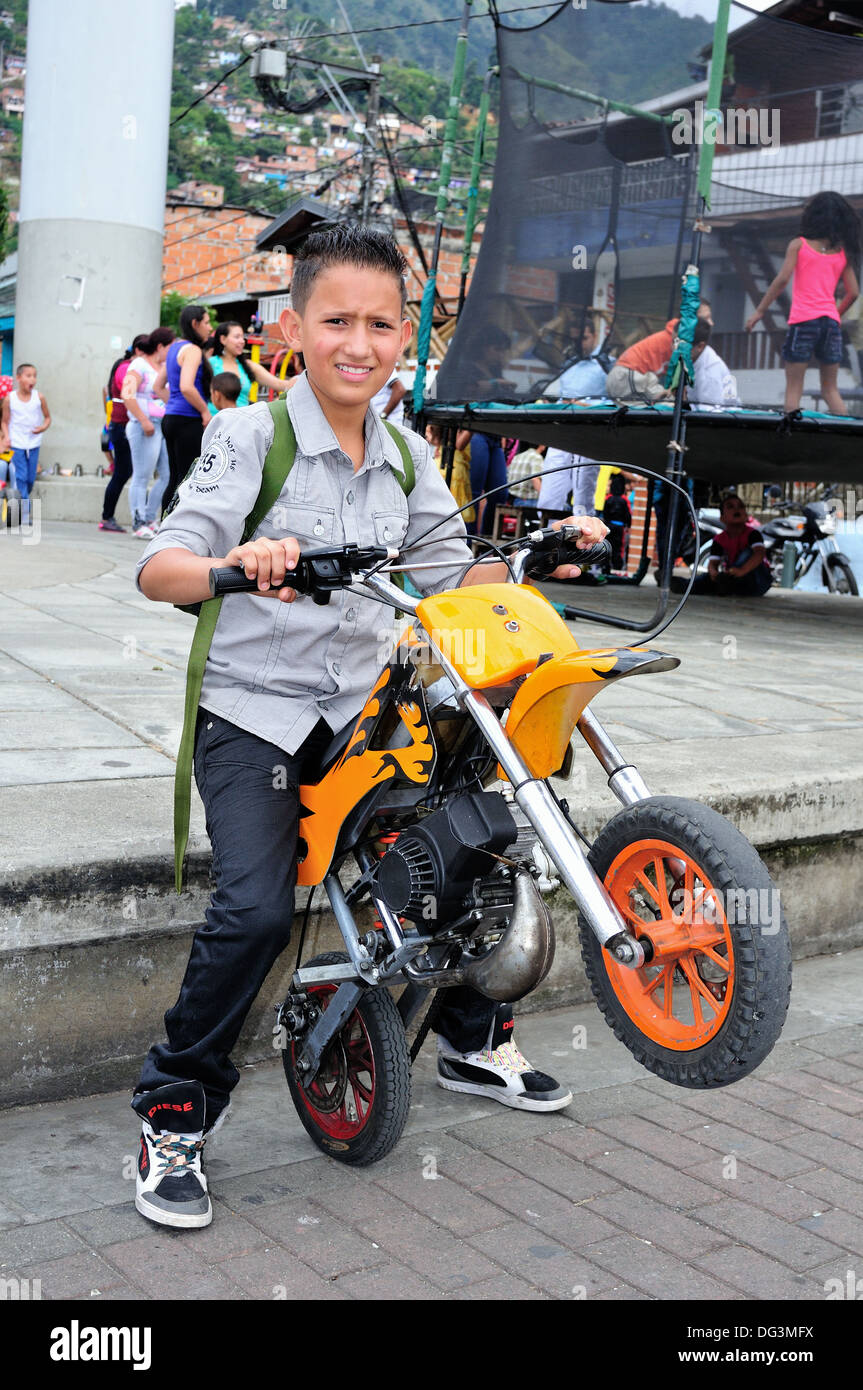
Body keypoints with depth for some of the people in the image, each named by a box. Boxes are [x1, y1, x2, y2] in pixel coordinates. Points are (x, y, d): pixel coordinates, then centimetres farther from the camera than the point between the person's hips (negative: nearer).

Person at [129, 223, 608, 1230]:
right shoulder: (250, 438, -10)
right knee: (256, 910, -21)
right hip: (253, 710, -5)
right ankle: (174, 1114, 1)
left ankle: (472, 1040, 30)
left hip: (364, 710, 6)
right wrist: (232, 564, -41)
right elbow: (158, 566, -20)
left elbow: (452, 574, 12)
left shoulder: (407, 457, 7)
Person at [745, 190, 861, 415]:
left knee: (793, 388, -1)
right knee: (831, 389, 11)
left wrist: (759, 312, -5)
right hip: (831, 321, 4)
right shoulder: (843, 252, 12)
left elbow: (782, 280, -9)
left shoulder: (799, 245, 2)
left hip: (803, 320, -4)